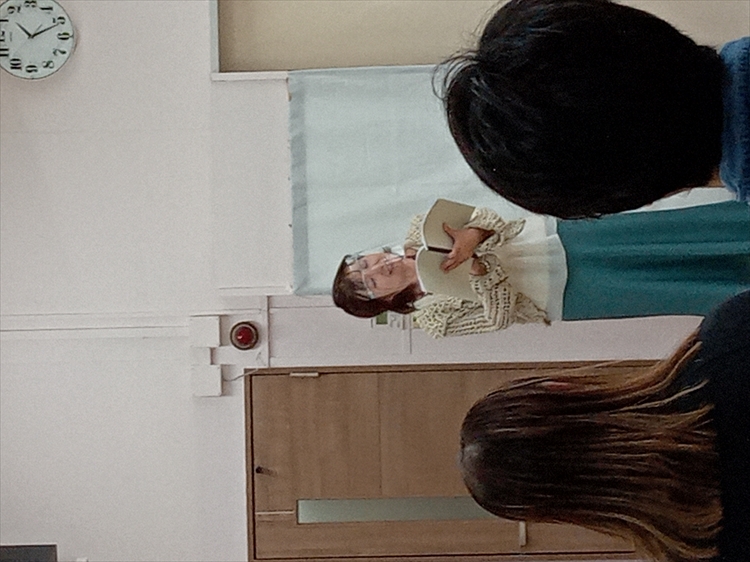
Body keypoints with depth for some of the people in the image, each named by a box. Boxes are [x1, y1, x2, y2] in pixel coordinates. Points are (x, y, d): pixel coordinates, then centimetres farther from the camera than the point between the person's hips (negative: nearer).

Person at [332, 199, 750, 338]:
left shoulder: (421, 234, 2)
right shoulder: (434, 319, -9)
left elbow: (490, 219, -4)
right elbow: (499, 317, -15)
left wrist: (473, 235, -27)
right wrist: (476, 265, -29)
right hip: (564, 296, -5)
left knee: (677, 232, -4)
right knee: (699, 291, -11)